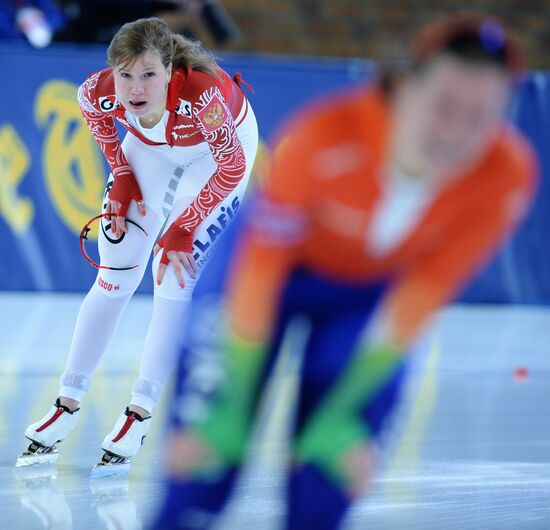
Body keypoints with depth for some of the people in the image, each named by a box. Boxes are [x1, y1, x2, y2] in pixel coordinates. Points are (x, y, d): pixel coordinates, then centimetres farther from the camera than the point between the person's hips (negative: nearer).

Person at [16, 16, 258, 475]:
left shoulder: (203, 96, -44)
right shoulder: (99, 93, -32)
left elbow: (233, 166, -28)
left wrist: (182, 229, -25)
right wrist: (122, 175, -4)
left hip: (221, 146, -3)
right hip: (150, 145, 4)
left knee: (176, 274, -12)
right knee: (116, 272, 3)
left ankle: (140, 414, -4)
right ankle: (68, 404, 14)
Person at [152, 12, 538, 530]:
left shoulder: (507, 175, -30)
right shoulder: (324, 137, -38)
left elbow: (420, 298, -18)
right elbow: (259, 272, -26)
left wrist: (342, 414, -14)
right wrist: (231, 408, -20)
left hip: (372, 291, 2)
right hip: (283, 268, -2)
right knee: (204, 460, -9)